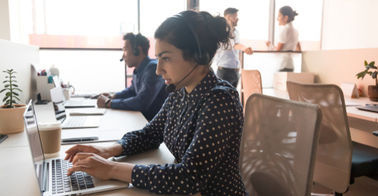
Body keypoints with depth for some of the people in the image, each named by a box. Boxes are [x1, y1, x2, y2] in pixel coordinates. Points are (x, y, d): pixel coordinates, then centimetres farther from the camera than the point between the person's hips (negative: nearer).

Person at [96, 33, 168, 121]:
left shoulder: (152, 68, -22)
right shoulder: (137, 71, 6)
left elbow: (141, 103, -30)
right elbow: (132, 90, 26)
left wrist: (109, 103, -19)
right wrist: (114, 96, 7)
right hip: (142, 118, 7)